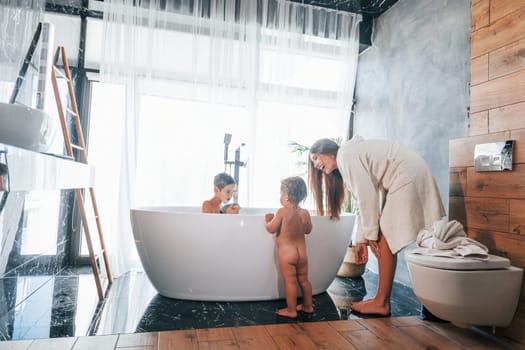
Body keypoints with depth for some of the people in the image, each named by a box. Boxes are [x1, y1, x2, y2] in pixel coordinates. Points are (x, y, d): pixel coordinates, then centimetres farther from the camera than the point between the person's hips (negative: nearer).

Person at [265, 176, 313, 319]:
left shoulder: (282, 212, -15)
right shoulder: (305, 213, -1)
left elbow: (271, 229, -11)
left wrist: (268, 220, 8)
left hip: (286, 253, -6)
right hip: (302, 252, 6)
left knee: (290, 282, 2)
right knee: (304, 280, 17)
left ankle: (291, 310, 10)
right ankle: (308, 306, 30)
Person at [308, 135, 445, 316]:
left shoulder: (346, 155, -12)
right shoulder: (345, 162, 17)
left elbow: (367, 196, -18)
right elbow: (363, 202, 16)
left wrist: (371, 235, -10)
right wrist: (361, 239, 14)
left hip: (408, 176, -10)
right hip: (402, 179, 10)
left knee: (386, 240, -8)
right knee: (386, 240, 7)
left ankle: (382, 303, -1)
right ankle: (383, 299, 11)